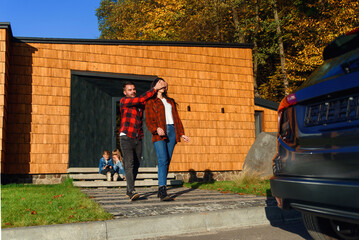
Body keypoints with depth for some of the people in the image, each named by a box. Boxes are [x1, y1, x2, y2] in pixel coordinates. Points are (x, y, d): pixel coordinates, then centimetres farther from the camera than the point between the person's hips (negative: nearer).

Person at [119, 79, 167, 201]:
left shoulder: (140, 104, 15)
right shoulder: (123, 101, -3)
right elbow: (141, 99, -15)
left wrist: (161, 89, -13)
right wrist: (155, 88, -16)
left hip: (138, 139, 6)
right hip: (126, 138, -6)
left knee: (136, 165, 6)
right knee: (129, 164, -17)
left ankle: (129, 191, 17)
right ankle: (132, 192, -25)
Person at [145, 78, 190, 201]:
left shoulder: (170, 101, 25)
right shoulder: (150, 102, 8)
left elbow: (177, 118, 24)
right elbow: (149, 120, -2)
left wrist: (181, 134, 15)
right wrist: (156, 129, -21)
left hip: (172, 131, 5)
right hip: (159, 133, -5)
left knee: (167, 162, 2)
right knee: (163, 161, -18)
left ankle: (161, 190, 8)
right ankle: (163, 190, -22)